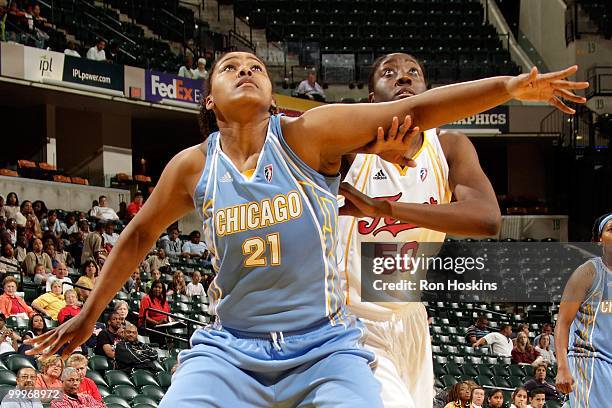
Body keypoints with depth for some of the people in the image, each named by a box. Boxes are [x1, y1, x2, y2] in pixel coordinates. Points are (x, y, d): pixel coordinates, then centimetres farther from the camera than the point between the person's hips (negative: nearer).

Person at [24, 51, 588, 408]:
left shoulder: (308, 135, -6)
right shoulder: (193, 167, 2)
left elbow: (414, 111, -13)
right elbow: (140, 235, 19)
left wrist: (508, 86, -23)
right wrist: (91, 313, 28)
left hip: (326, 348, -1)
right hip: (229, 350, 2)